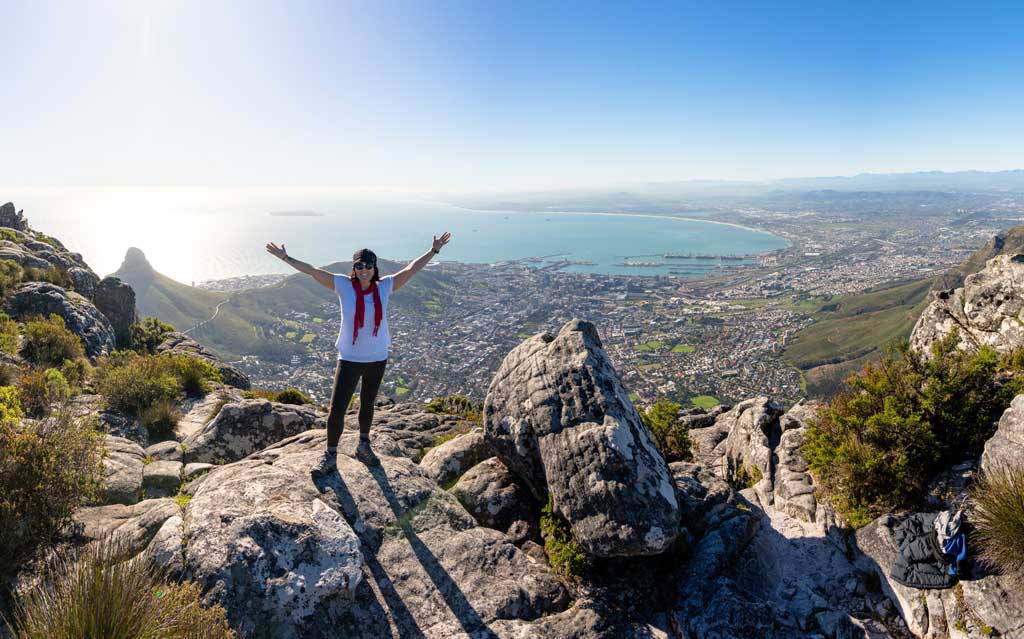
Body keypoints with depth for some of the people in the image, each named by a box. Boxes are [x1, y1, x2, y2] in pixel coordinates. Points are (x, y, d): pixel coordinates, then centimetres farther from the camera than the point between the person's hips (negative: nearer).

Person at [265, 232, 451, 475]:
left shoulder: (384, 287, -5)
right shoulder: (343, 285, -9)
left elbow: (411, 268, -1)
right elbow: (312, 270, -8)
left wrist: (434, 250, 1)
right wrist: (285, 257, -8)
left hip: (377, 358, 2)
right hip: (349, 358, -2)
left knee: (367, 403, 21)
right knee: (337, 408, -3)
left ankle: (363, 443, 42)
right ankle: (330, 455, 16)